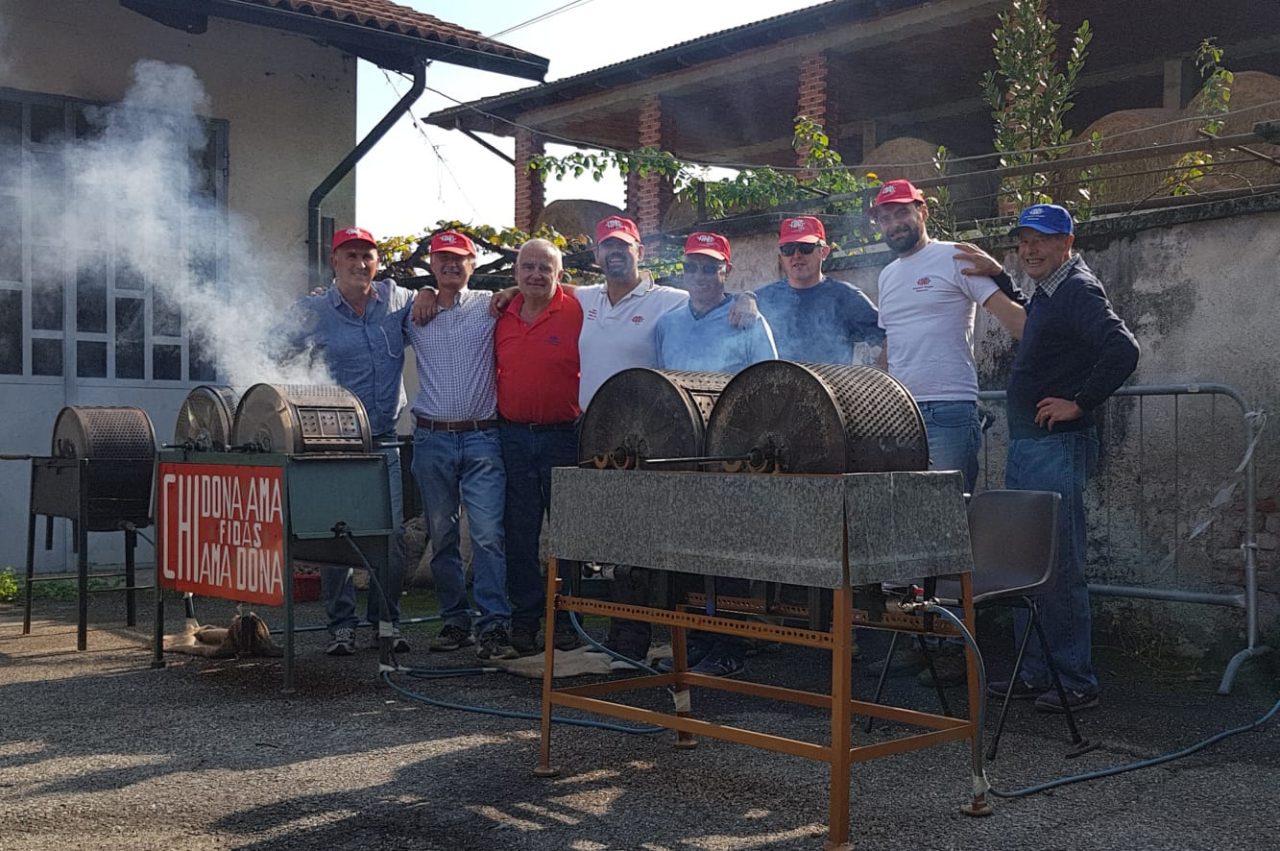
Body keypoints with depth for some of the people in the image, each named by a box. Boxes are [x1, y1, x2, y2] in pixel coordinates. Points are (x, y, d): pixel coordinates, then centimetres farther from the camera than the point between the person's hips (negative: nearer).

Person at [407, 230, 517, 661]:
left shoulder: (489, 306, 5)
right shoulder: (415, 314, 12)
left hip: (481, 437, -3)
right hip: (431, 439, 3)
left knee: (488, 533, -11)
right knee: (441, 536, 8)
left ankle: (493, 626, -10)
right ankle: (455, 622, 18)